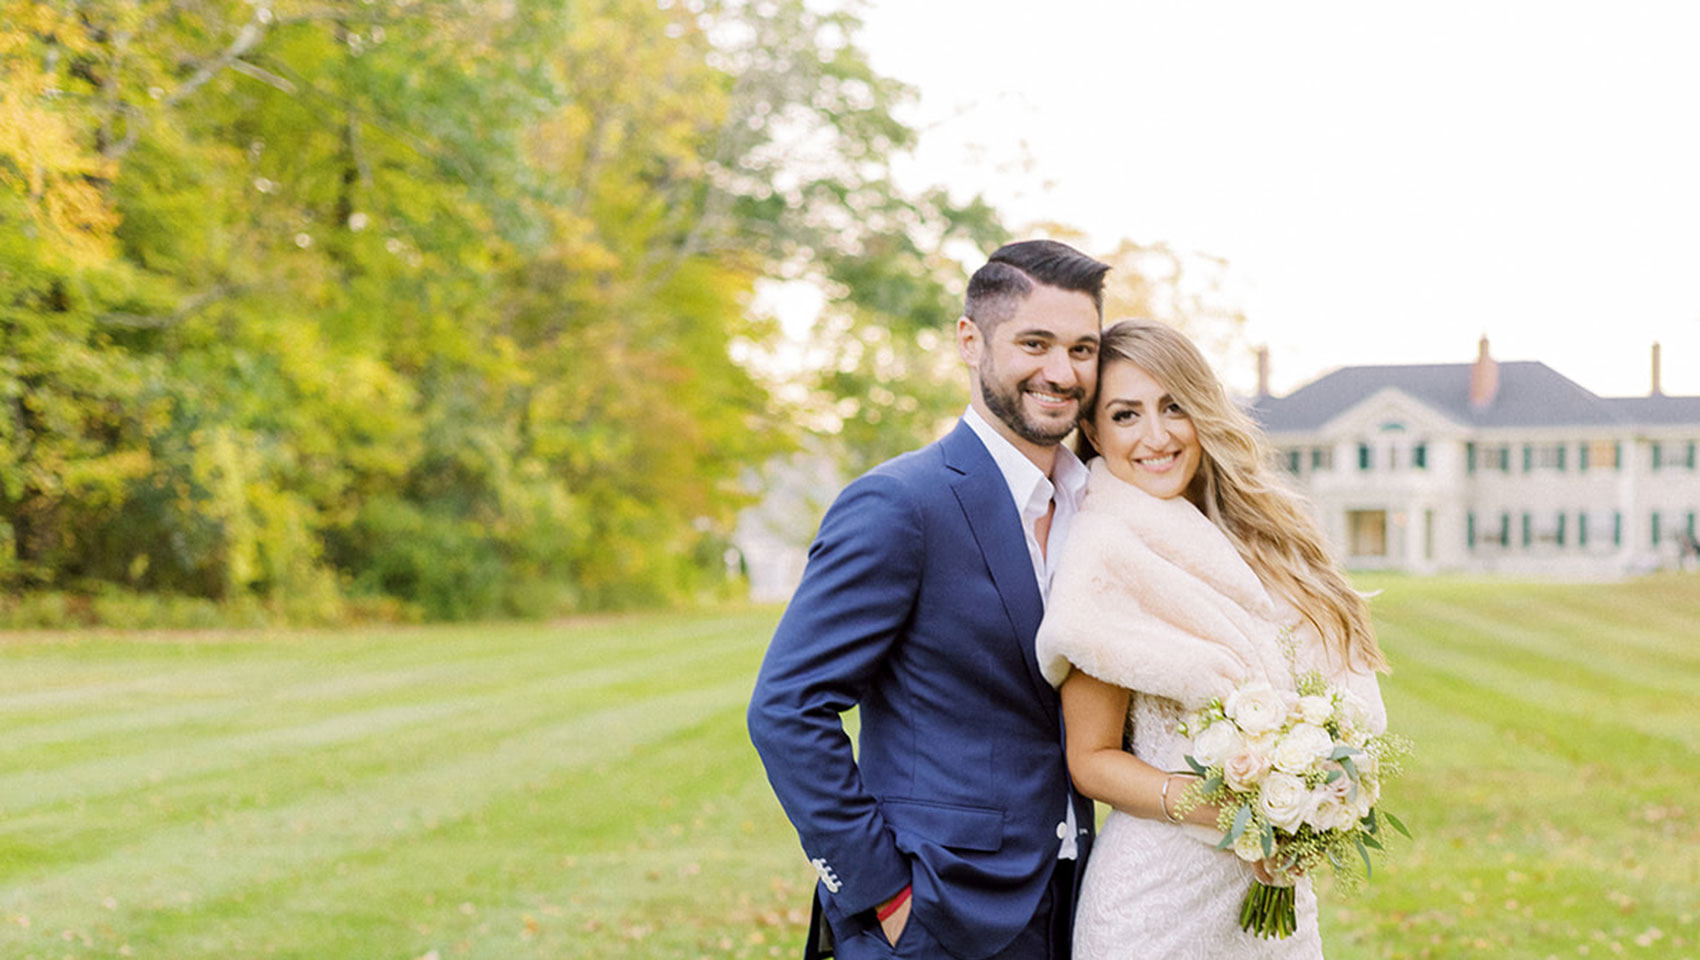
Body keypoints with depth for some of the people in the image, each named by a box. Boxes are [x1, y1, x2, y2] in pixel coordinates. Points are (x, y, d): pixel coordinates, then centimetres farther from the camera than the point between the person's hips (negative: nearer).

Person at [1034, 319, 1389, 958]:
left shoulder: (1254, 538, 6)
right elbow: (1092, 758, -10)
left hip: (1280, 885, 6)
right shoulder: (1109, 550, -13)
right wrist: (1211, 807, -25)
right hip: (1161, 898, -6)